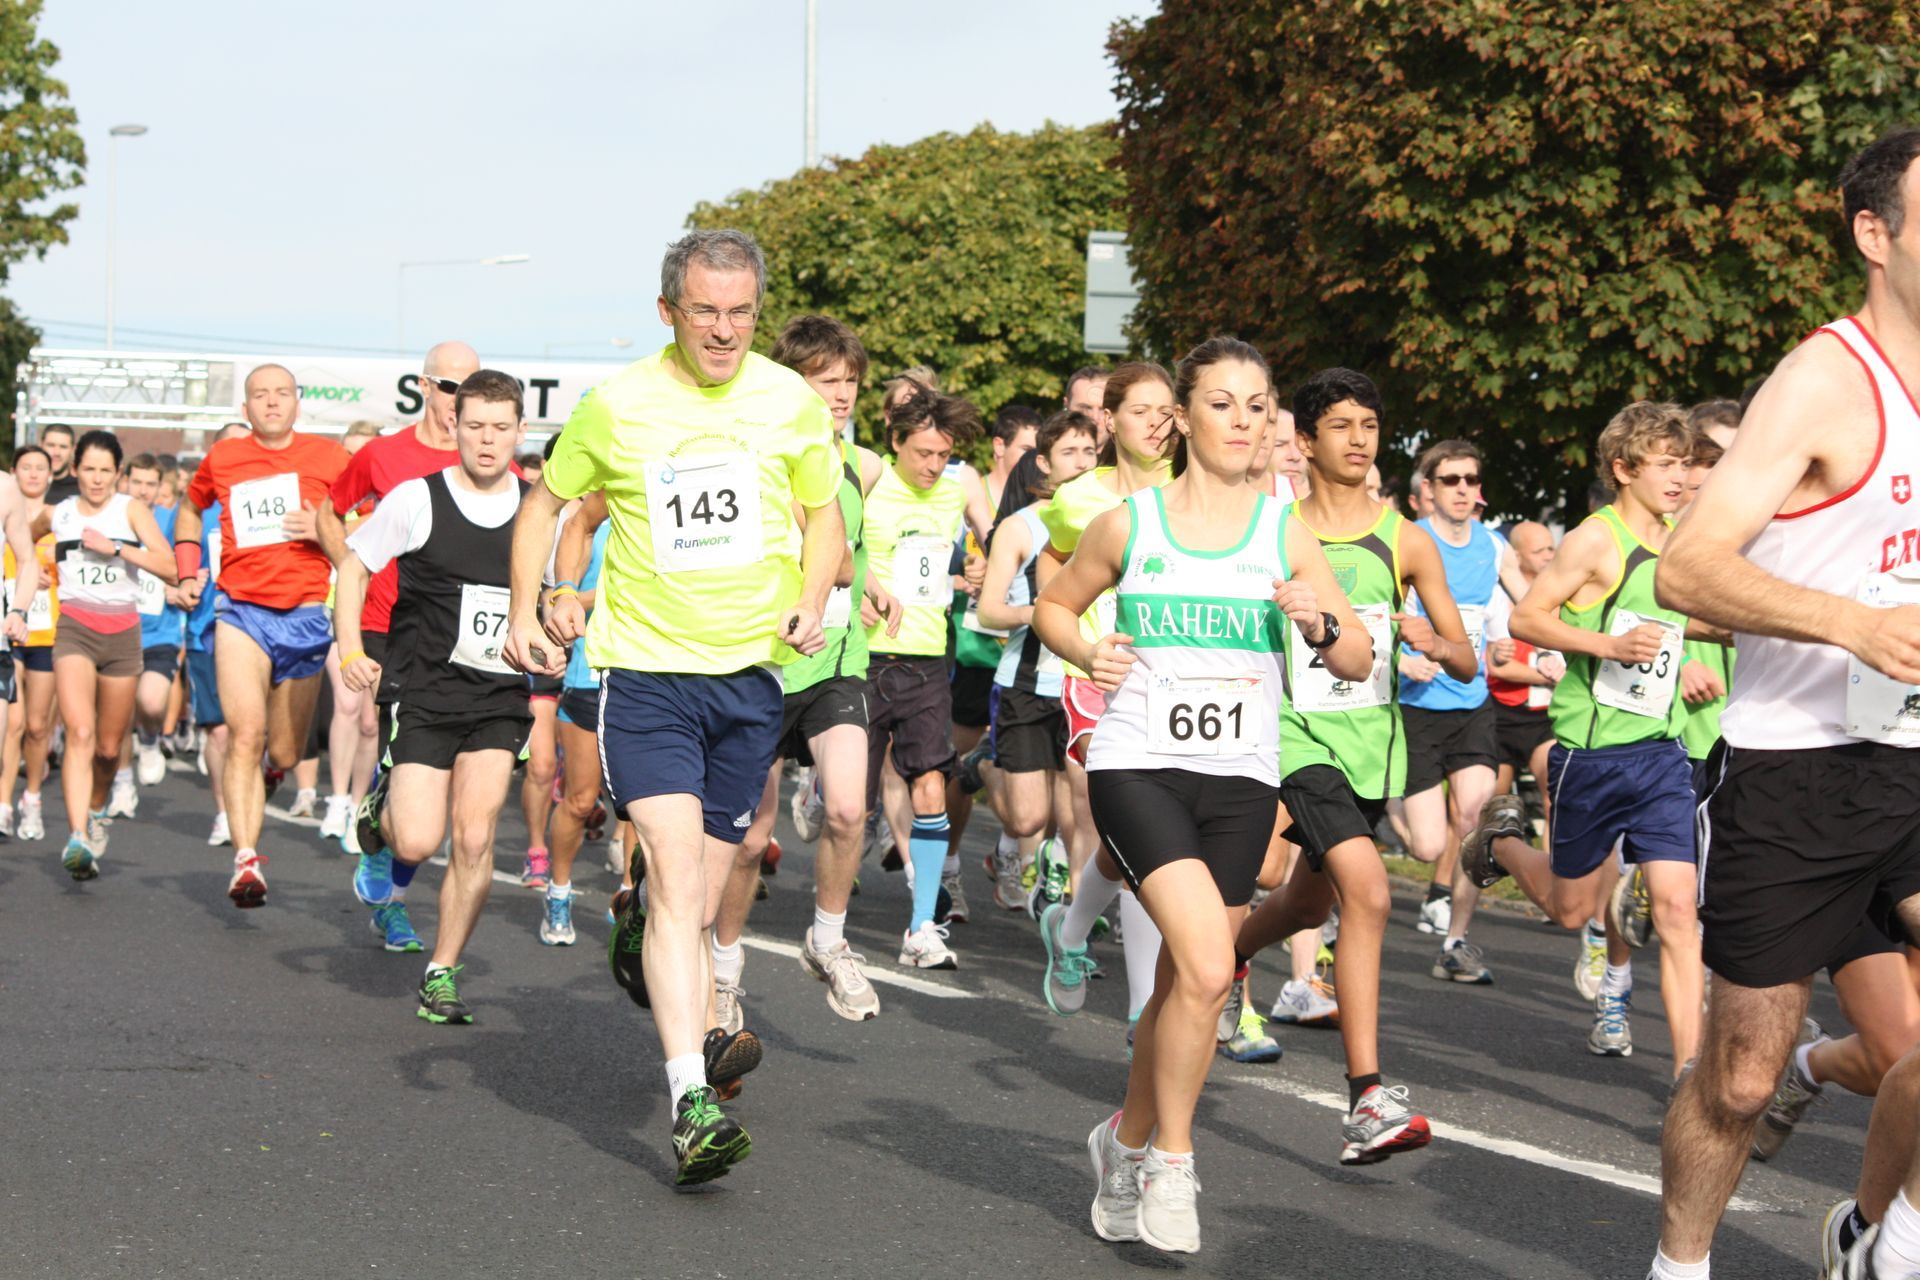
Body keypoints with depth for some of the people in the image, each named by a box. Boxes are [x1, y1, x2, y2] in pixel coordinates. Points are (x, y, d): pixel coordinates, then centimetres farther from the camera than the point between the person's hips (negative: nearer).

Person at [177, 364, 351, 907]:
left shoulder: (327, 456, 1)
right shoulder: (222, 459, 5)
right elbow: (190, 510, 26)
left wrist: (323, 530, -11)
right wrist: (188, 573, 15)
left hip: (305, 615, 1)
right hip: (241, 611, 0)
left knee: (284, 754, 9)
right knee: (246, 733, -19)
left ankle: (262, 780, 46)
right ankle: (246, 860, -19)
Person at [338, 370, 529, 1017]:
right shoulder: (417, 499, -5)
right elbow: (353, 567, 5)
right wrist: (351, 650, -6)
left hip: (500, 697, 2)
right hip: (423, 690, -2)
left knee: (475, 837, -10)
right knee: (418, 842, -10)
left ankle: (442, 972, 6)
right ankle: (381, 813, 27)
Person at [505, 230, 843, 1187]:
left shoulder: (791, 401, 2)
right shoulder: (616, 406, -3)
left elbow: (825, 516, 14)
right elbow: (545, 503, 12)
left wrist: (811, 602, -5)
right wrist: (526, 614, 1)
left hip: (750, 674, 3)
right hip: (644, 672, -3)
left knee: (700, 897, 9)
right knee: (677, 869, -18)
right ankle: (692, 1106, -23)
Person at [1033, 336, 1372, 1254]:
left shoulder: (1284, 533, 5)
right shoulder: (1129, 524, 1)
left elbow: (1360, 662, 7)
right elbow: (1053, 606, 17)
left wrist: (1320, 625, -14)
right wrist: (1088, 653, -3)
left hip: (1240, 780, 3)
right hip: (1138, 765, -3)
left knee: (1186, 984, 8)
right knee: (1207, 969, -20)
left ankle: (1128, 1142, 32)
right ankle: (1170, 1161, -3)